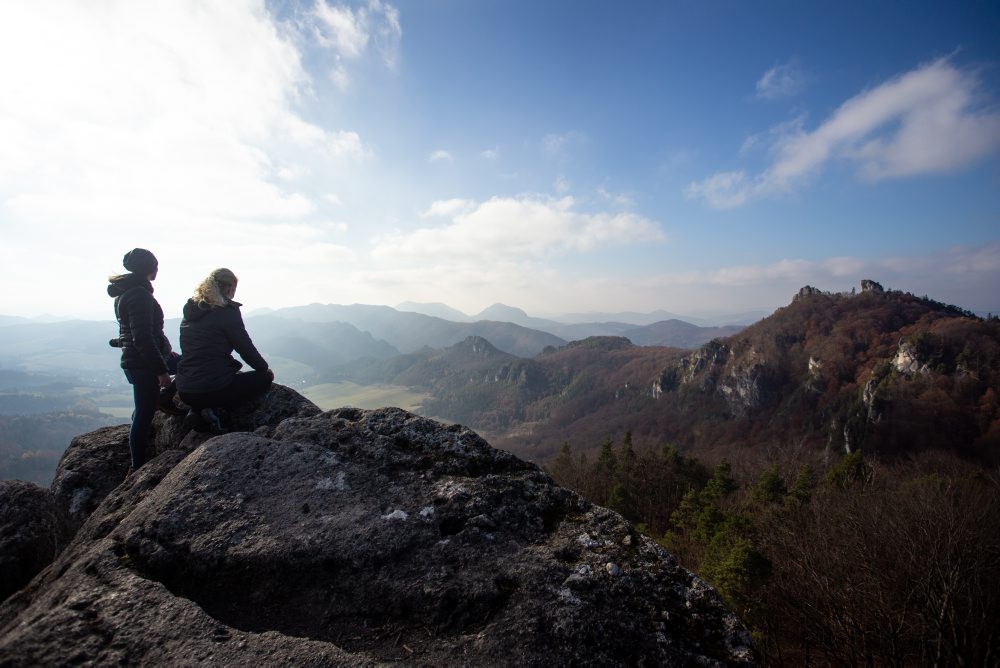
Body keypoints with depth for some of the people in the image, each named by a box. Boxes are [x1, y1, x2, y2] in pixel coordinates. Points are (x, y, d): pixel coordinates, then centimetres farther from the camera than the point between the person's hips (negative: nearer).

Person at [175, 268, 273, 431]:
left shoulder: (191, 310, 11)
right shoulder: (227, 311, -11)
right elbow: (245, 347, -7)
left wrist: (234, 365, 28)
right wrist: (265, 368, 10)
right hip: (213, 389, -8)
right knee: (265, 377, 10)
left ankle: (197, 410, 9)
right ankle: (211, 411, -4)